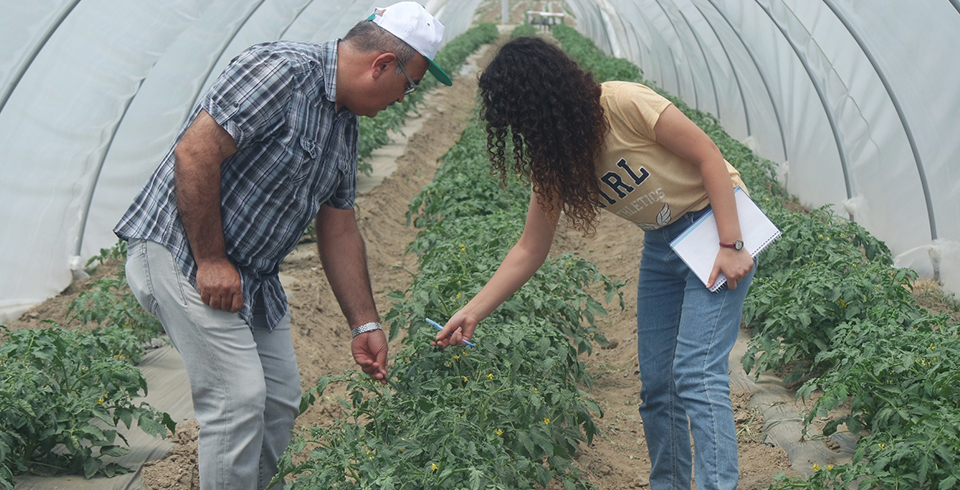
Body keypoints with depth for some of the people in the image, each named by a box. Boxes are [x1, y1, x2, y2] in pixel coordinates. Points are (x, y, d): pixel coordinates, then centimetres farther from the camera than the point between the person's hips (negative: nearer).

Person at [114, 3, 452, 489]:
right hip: (181, 251, -9)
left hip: (252, 275, 10)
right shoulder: (282, 68, -19)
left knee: (280, 399, 10)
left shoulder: (344, 126, 11)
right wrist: (211, 260, -21)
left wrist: (365, 324, 17)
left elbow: (339, 232, 16)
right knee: (239, 398, -12)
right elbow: (194, 153, -25)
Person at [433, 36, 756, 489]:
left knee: (697, 374, -16)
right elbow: (530, 250, 3)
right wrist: (472, 312, 0)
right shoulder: (553, 159, -2)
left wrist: (731, 245, -22)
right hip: (661, 243, 7)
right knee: (656, 383, 6)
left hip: (716, 220, -7)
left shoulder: (623, 104, -23)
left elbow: (709, 156, -18)